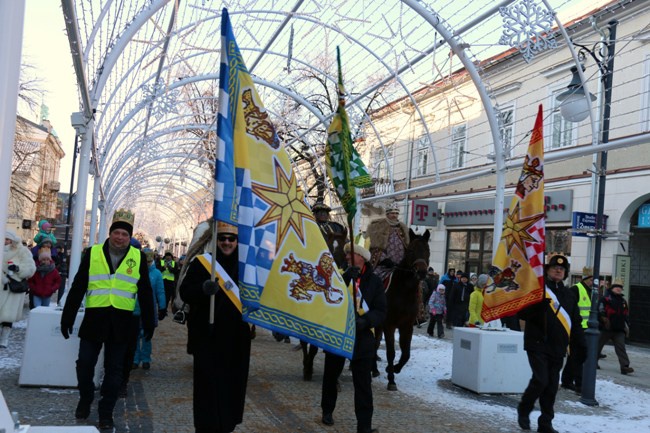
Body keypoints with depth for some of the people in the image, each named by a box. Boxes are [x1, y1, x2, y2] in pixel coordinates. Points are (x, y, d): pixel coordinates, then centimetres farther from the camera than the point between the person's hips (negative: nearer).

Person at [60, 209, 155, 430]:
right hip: (94, 319, 0)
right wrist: (67, 317, 0)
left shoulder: (138, 258, 4)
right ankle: (85, 401, 29)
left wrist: (148, 322, 5)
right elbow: (77, 288, 3)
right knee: (85, 364, 4)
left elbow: (145, 293, 7)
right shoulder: (92, 253, 2)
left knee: (113, 369, 6)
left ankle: (106, 412, 17)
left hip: (120, 323, 0)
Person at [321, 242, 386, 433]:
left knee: (363, 384, -2)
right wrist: (345, 279, -24)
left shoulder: (374, 281, -1)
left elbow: (381, 312, -4)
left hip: (362, 338, -2)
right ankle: (327, 411, 40)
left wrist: (366, 320, -23)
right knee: (331, 376, 19)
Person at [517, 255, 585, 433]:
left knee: (552, 386, 6)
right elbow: (522, 312, -8)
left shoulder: (568, 296, 15)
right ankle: (524, 410, 10)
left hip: (558, 348, 5)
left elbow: (576, 323, 18)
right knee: (540, 380, -14)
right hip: (537, 345, -5)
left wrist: (580, 345, 11)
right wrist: (538, 306, -24)